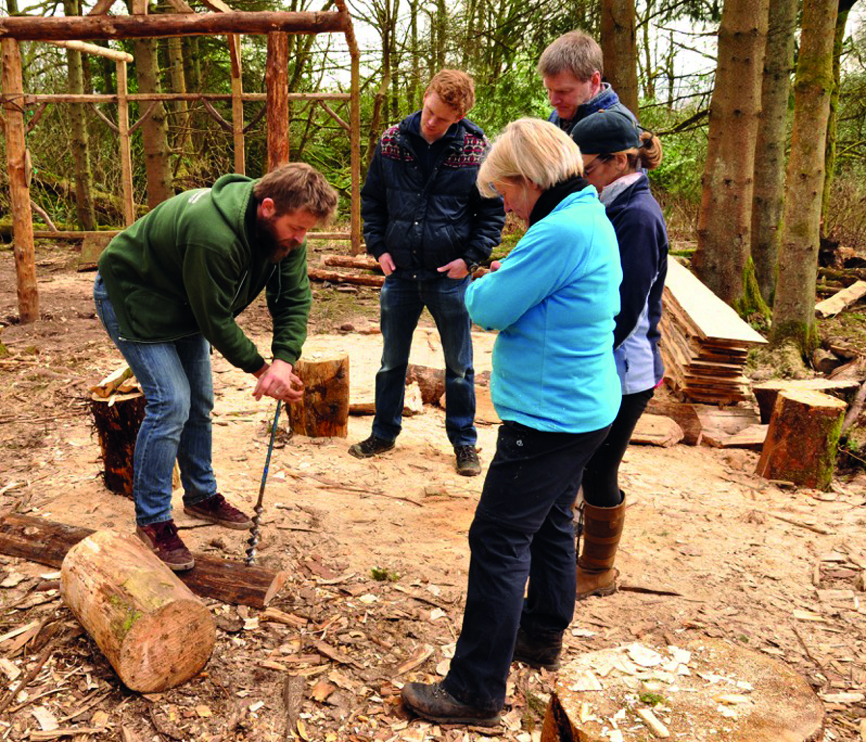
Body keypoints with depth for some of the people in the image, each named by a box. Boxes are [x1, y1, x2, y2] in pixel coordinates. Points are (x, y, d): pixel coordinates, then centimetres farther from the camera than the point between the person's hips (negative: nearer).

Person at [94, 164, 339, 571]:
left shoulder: (283, 228, -15)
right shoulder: (213, 235, -40)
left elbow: (294, 297, -15)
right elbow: (215, 321, -29)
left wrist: (284, 360, -30)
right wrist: (260, 369, -19)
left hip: (183, 304, 8)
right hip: (131, 297, -8)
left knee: (199, 402, 11)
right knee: (170, 403, -16)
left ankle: (202, 495, 28)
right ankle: (152, 521, -1)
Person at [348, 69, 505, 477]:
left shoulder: (475, 151, -7)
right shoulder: (392, 142, -1)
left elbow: (493, 212, 0)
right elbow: (371, 199, 10)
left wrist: (470, 258, -9)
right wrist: (378, 246, 0)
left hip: (450, 278, -2)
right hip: (400, 274, 3)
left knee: (459, 366, 9)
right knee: (392, 362, 15)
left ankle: (464, 442, 25)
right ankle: (384, 433, 33)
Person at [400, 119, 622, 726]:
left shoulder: (561, 231, -21)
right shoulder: (593, 219, 11)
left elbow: (490, 309, -18)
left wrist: (478, 288, 2)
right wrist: (499, 287, 2)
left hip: (550, 417, -10)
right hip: (584, 408, 10)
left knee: (498, 540, -4)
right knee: (551, 523, 22)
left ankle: (476, 691, 6)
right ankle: (542, 637, 41)